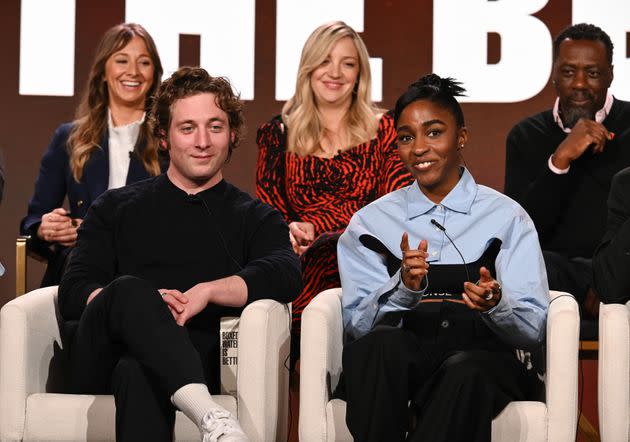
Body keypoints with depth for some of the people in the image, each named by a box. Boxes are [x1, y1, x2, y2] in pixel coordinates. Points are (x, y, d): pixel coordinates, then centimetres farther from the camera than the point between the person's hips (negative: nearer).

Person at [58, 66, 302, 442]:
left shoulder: (255, 218, 22)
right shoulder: (116, 208, 23)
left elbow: (287, 276, -1)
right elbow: (73, 293, 8)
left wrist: (208, 291, -17)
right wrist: (139, 301, -13)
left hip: (195, 363, -1)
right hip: (104, 364, 1)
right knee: (129, 289, -35)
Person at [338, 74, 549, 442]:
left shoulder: (507, 218, 13)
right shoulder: (369, 224, 18)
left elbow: (534, 329, 5)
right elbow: (356, 324, 5)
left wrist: (495, 304, -18)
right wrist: (404, 287, -15)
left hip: (482, 352, -1)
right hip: (397, 351, 1)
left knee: (468, 371, -38)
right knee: (382, 343, -36)